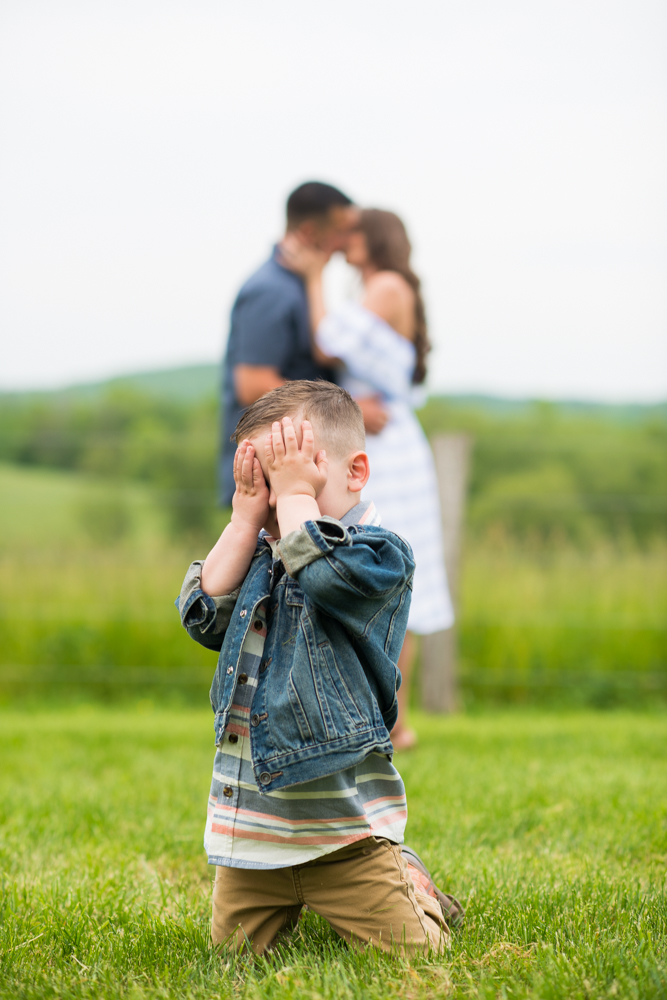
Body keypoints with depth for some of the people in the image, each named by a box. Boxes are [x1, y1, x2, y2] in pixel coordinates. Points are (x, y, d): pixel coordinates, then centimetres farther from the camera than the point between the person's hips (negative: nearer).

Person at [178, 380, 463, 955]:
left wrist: (296, 493, -16)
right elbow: (205, 616, -1)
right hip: (250, 819, 6)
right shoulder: (260, 556, 11)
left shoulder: (379, 555, -10)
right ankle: (299, 901, 37)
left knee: (408, 950, -5)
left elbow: (322, 572, -30)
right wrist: (246, 517, -4)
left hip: (341, 819, -6)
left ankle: (411, 883, 27)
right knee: (237, 951, 10)